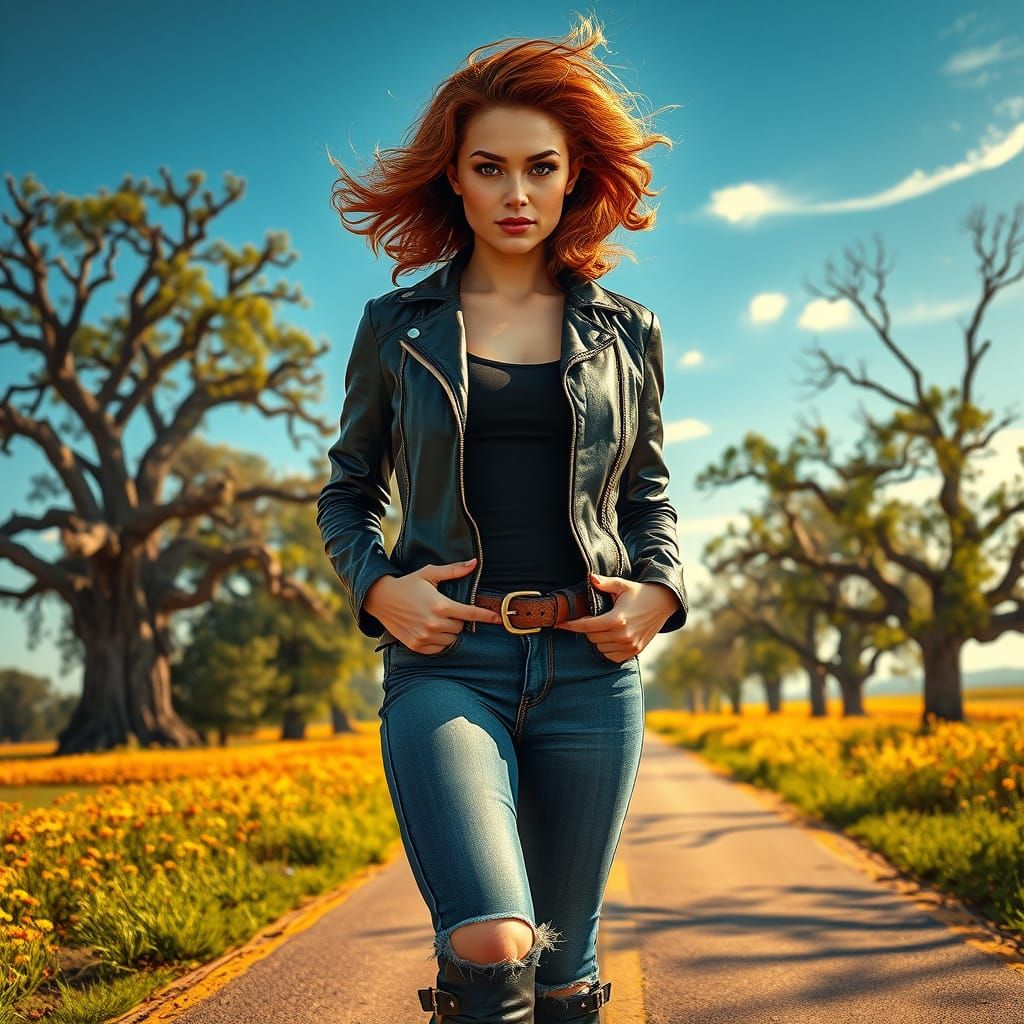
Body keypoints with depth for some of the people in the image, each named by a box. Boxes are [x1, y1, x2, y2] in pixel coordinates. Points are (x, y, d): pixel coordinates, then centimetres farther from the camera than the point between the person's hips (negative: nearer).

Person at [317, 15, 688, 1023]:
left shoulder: (626, 333, 10)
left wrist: (661, 591, -1)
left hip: (591, 665, 2)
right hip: (445, 658, -1)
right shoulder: (395, 327, 7)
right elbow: (347, 494, 14)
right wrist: (376, 587, -5)